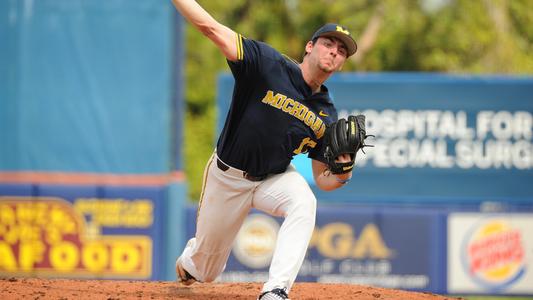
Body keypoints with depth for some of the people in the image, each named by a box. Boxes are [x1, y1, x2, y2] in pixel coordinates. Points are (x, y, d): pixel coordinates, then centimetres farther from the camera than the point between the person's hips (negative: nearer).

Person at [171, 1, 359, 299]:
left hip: (275, 177, 2)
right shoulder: (267, 63, -22)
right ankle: (189, 260, 53)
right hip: (227, 175, -2)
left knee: (304, 202, -34)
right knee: (206, 270, 12)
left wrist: (342, 175, -27)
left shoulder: (326, 115, -9)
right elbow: (209, 26, -29)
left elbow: (322, 178, -4)